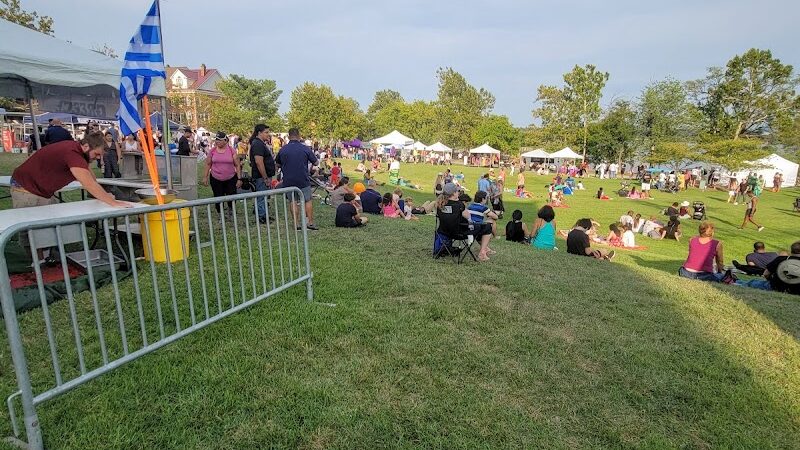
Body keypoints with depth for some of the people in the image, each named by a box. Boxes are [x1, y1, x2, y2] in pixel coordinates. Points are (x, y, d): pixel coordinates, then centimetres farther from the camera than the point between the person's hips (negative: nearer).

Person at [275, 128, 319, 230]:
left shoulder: (283, 149, -1)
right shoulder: (305, 148, -7)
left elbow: (277, 164, 11)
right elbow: (316, 162, 0)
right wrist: (310, 164, 21)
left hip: (288, 180, 2)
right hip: (303, 180, -2)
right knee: (308, 200, 9)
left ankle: (296, 223, 8)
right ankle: (310, 222, 5)